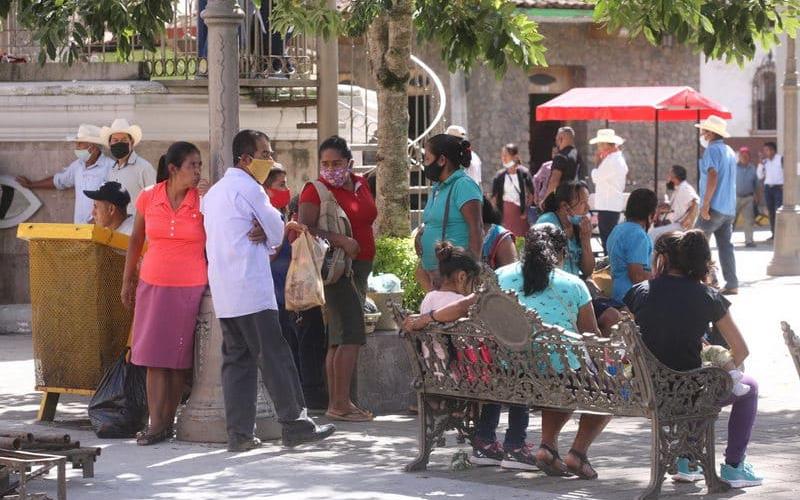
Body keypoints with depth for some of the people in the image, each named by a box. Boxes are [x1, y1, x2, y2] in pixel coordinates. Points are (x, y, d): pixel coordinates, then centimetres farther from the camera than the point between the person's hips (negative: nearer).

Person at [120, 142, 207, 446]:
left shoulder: (203, 201, -4)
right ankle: (156, 425, -1)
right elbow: (136, 240, 12)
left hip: (190, 287, -2)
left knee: (179, 357, 1)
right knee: (154, 355, -1)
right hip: (153, 284, 2)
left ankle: (168, 421, 7)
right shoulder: (148, 198, 1)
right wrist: (127, 280, 15)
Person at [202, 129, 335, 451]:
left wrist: (260, 245, 11)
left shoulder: (214, 192, 20)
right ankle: (294, 424, -4)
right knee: (274, 356, -6)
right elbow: (276, 234, -2)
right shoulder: (250, 189, -8)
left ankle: (239, 433, 4)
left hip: (222, 291, 9)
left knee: (237, 359, 7)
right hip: (251, 289, -9)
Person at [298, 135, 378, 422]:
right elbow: (305, 229, -20)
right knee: (352, 335, -16)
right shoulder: (315, 190, -9)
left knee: (339, 339, 9)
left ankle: (336, 403, 12)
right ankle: (340, 403, -16)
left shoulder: (360, 185, 13)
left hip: (360, 267, 8)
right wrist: (341, 240, -30)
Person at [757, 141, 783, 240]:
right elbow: (760, 176, 7)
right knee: (771, 212, 5)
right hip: (768, 188, 6)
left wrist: (784, 185, -11)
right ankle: (773, 234, 9)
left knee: (778, 211, -13)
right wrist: (761, 163, 0)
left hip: (778, 187, -6)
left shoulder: (780, 159, -5)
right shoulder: (765, 161, 11)